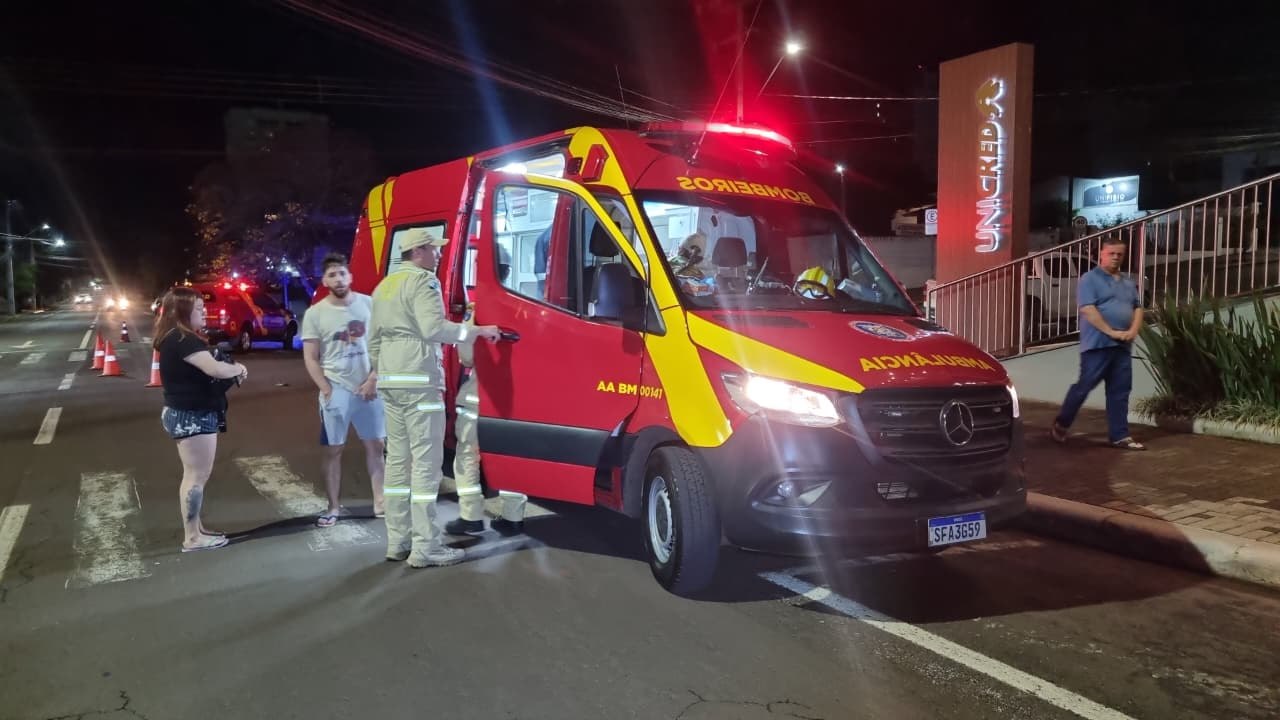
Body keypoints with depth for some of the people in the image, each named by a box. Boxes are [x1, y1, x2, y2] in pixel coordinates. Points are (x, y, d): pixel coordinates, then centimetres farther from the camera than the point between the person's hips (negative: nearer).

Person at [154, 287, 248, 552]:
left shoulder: (178, 338, 14)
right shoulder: (182, 340, -20)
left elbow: (201, 372, 18)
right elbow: (215, 369, -30)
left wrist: (231, 371, 1)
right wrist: (239, 368, -11)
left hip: (188, 414, 11)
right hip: (192, 416, -11)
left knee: (194, 475, 16)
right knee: (197, 476, -4)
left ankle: (196, 530, 24)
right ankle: (192, 538, 3)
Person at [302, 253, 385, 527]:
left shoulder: (369, 304, -1)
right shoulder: (315, 314, -3)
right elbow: (311, 358, -1)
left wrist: (373, 380, -6)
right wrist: (327, 390, -9)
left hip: (368, 387, 1)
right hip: (336, 390, -1)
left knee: (375, 445, 7)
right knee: (333, 450, 4)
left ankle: (380, 502, 16)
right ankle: (334, 507, 13)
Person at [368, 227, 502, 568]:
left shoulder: (383, 285, 20)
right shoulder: (423, 281, -8)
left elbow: (374, 338, 23)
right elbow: (434, 328, -21)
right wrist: (479, 331, -14)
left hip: (390, 378, 9)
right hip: (418, 377, -9)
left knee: (397, 458, 11)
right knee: (425, 460, -7)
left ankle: (397, 541, 15)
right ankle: (425, 546, -7)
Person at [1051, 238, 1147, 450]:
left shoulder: (1128, 282, 19)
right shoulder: (1090, 279, -4)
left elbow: (1138, 308, 18)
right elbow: (1087, 309, -14)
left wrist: (1133, 330, -2)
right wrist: (1111, 332, -18)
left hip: (1123, 345, 7)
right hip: (1098, 343, -7)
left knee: (1119, 391, 6)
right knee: (1084, 386, -4)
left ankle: (1119, 436, 10)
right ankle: (1060, 424, 11)